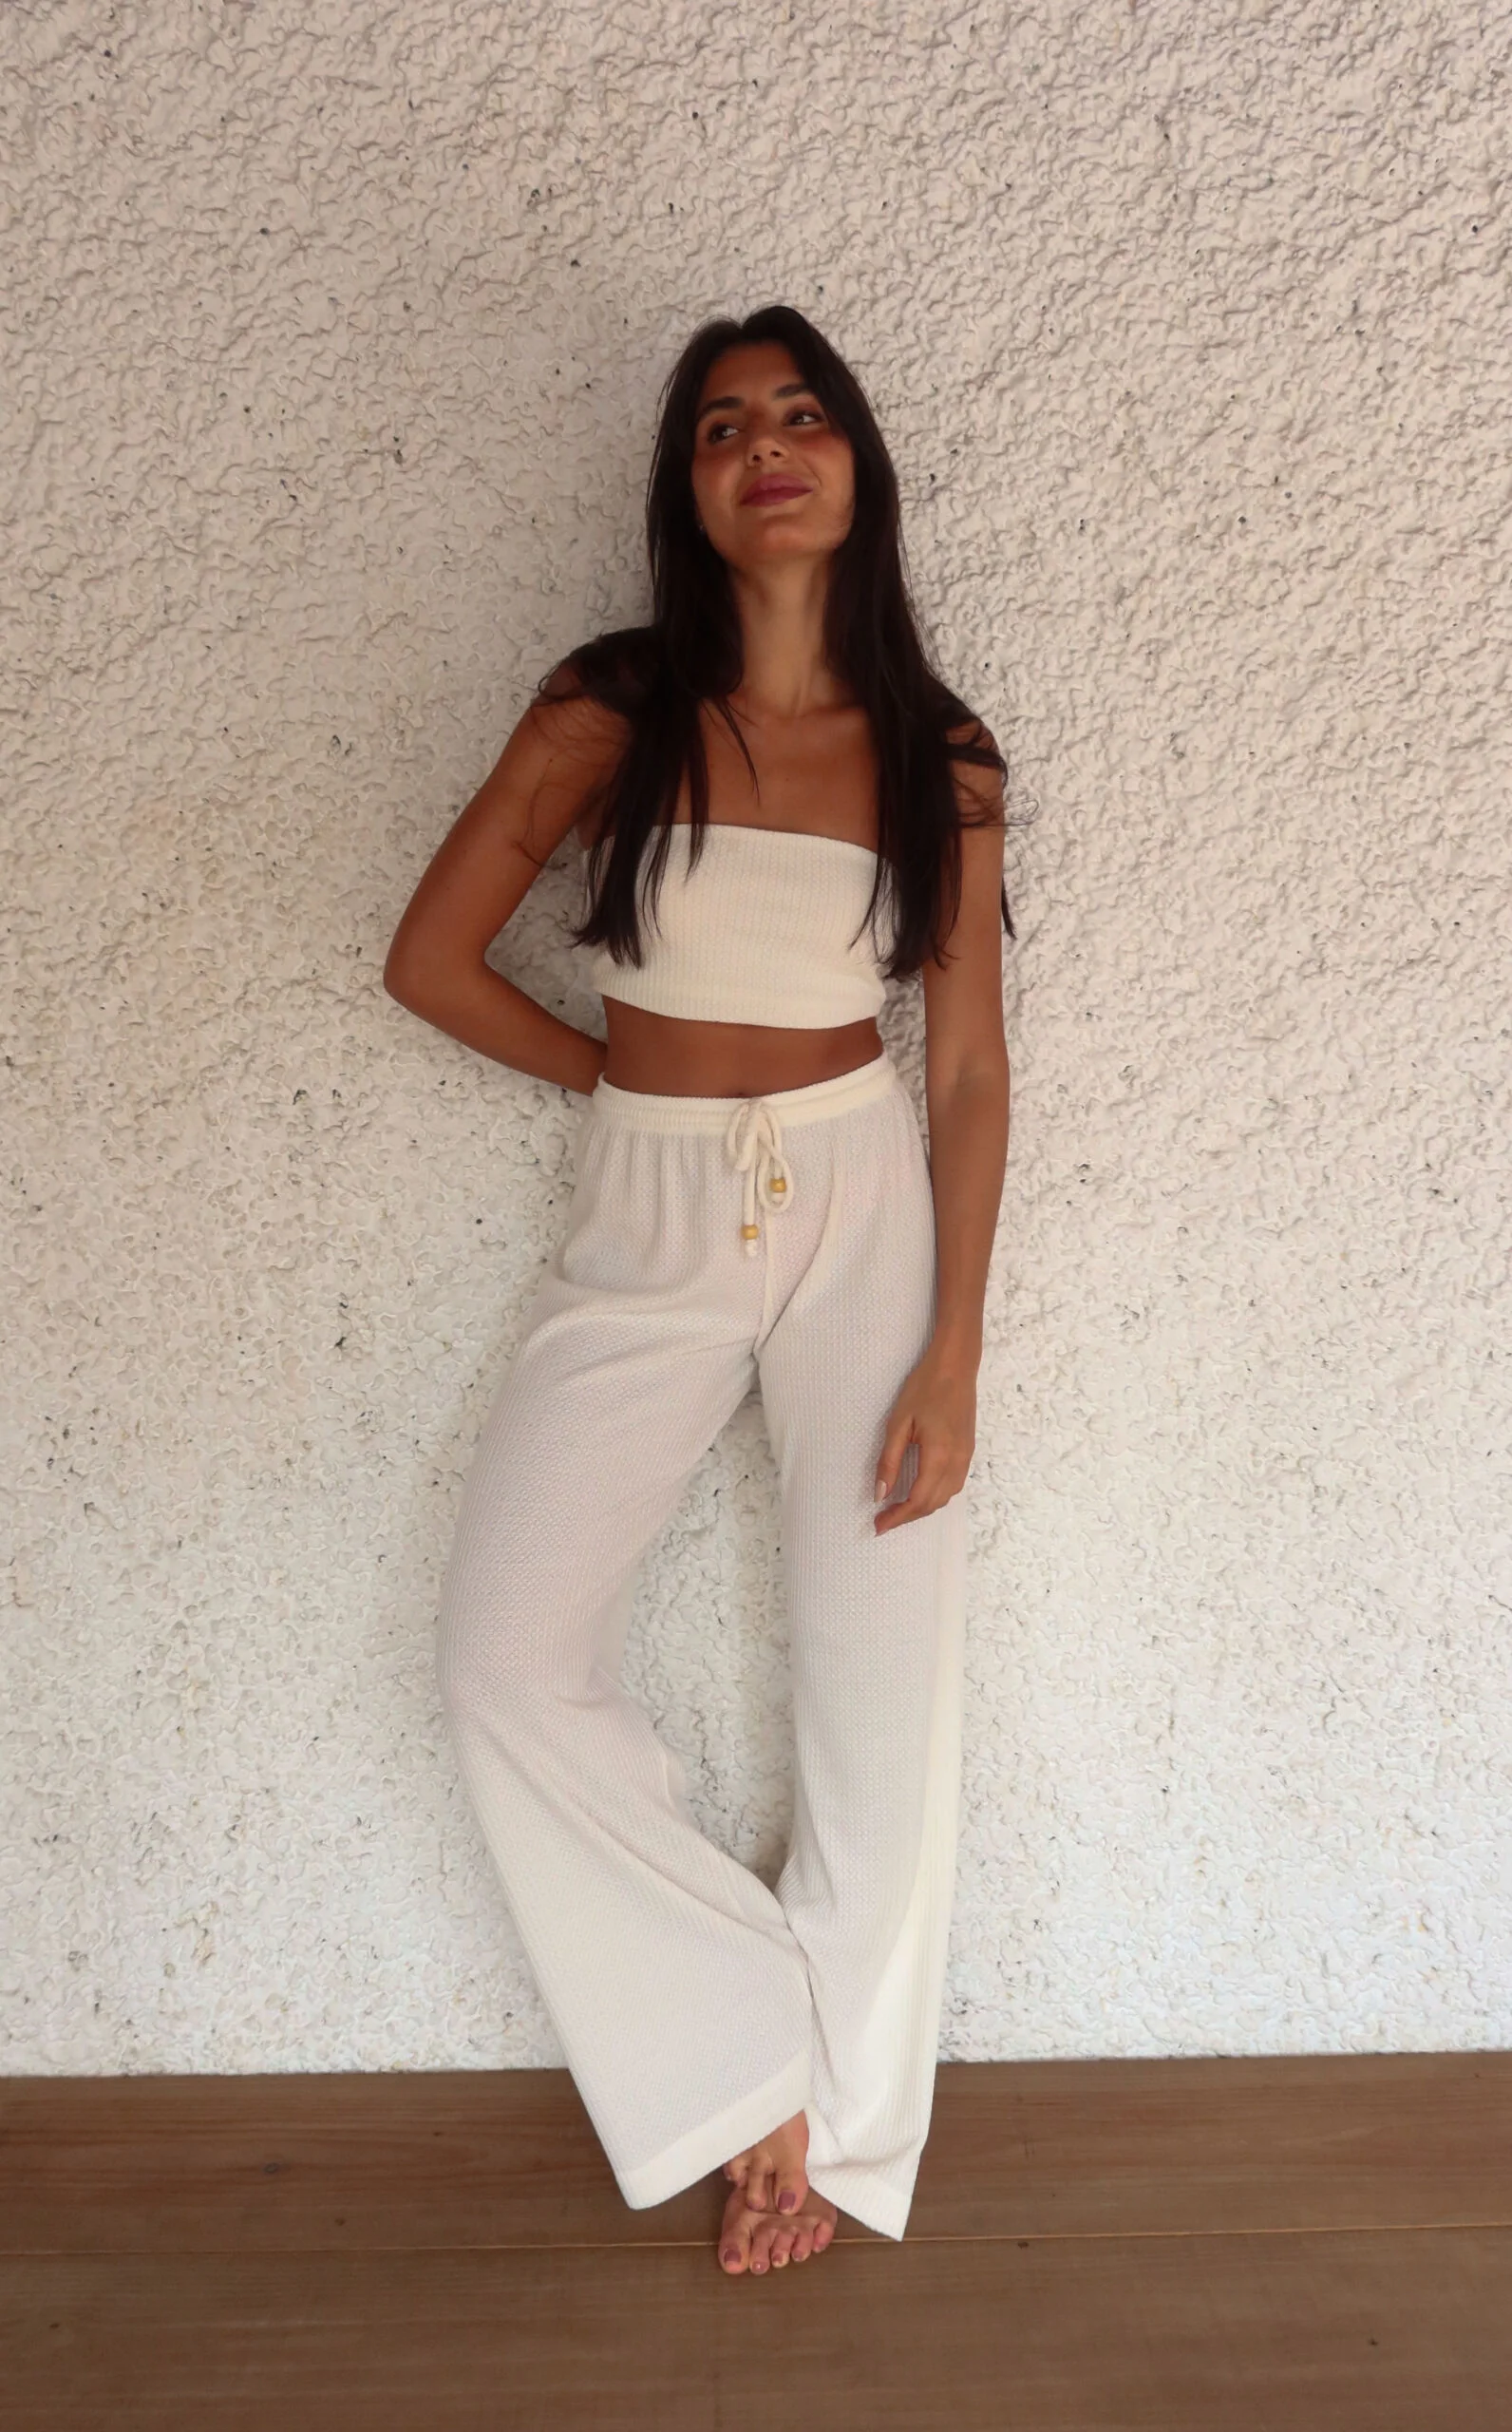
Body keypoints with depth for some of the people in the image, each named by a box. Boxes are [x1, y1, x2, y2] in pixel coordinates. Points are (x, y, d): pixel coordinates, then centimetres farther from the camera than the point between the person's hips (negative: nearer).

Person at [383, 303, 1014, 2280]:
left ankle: (834, 2116, 24)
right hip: (644, 1227, 1)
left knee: (884, 1681, 0)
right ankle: (760, 2056, 11)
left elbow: (968, 1067, -1)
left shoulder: (939, 754, 1)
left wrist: (953, 1348, -8)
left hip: (861, 1207, 0)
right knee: (509, 1664, -8)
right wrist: (632, 1078, 6)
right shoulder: (610, 706, -1)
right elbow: (431, 958, 2)